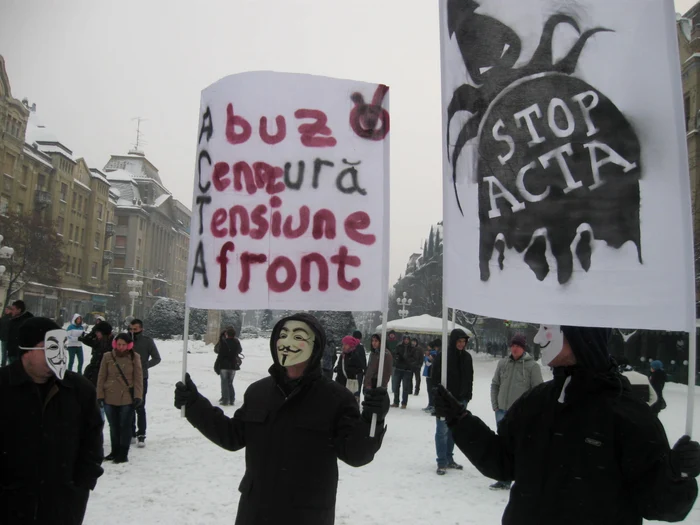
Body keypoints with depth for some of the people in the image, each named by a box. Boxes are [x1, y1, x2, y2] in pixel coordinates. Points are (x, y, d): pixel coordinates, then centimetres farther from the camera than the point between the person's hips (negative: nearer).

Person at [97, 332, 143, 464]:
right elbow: (101, 377, 3)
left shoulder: (134, 358, -4)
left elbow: (138, 379, -3)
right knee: (114, 427, 14)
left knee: (125, 426, 4)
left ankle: (123, 454, 15)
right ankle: (115, 451, 29)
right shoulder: (107, 357, -1)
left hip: (127, 398, -2)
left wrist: (138, 396, -8)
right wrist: (100, 395, 0)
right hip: (110, 398, 2)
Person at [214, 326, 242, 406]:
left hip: (223, 365, -4)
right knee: (230, 383, 14)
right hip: (233, 366, 4)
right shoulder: (237, 342, -1)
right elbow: (240, 351, 14)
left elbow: (216, 350, -6)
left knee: (224, 383, 4)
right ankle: (231, 400, 12)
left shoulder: (223, 342, -14)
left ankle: (225, 400, 1)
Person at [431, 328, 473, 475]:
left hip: (460, 399, 5)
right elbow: (434, 377, -10)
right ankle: (442, 463, 5)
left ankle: (449, 459, 24)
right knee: (442, 430, -2)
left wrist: (467, 396, 10)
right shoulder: (442, 356, -12)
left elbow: (469, 378, 14)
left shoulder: (467, 357, 5)